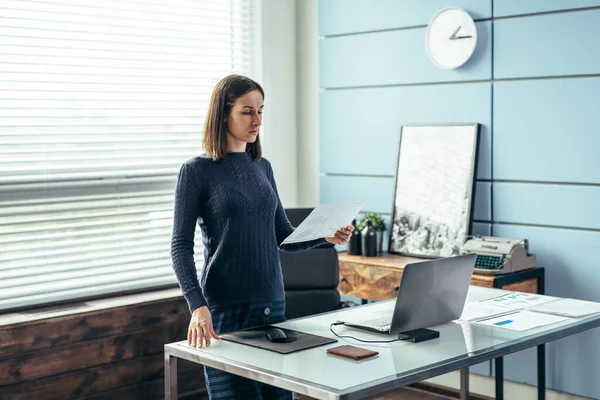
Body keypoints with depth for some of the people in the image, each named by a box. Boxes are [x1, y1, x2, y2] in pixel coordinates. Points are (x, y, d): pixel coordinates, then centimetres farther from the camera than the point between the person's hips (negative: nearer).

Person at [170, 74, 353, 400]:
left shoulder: (262, 167, 11)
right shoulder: (197, 171, -5)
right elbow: (181, 246, -10)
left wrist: (325, 237, -4)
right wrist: (198, 306, -22)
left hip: (272, 303, 5)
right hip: (225, 308, -5)